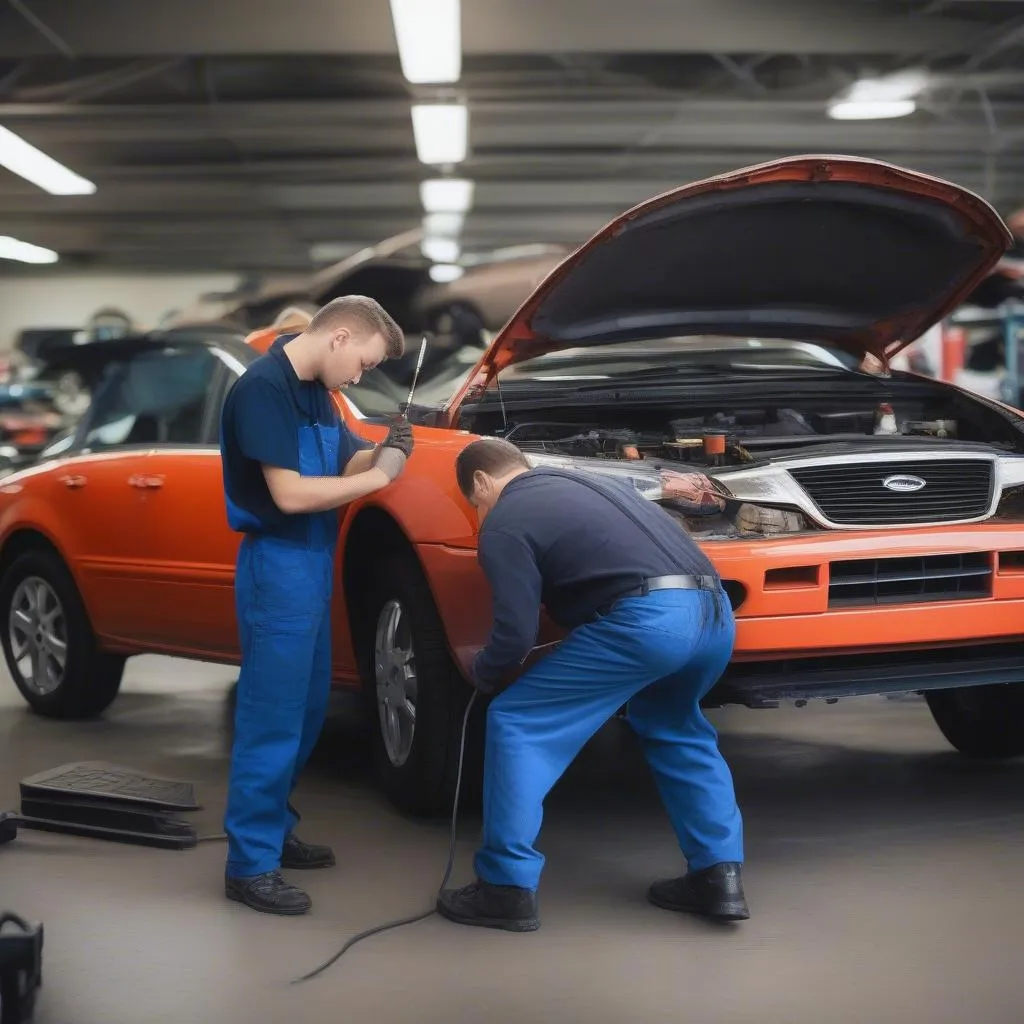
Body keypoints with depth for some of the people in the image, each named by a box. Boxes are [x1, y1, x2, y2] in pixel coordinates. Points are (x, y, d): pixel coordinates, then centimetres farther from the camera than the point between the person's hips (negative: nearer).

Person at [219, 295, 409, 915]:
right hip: (278, 566, -10)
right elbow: (289, 493, -23)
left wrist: (383, 452, -2)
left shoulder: (316, 391, 11)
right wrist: (377, 476, -16)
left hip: (312, 564, 10)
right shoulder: (263, 388, -18)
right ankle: (250, 864, 0)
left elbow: (340, 462, 18)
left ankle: (276, 830, 29)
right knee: (273, 718, -6)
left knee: (307, 711, 17)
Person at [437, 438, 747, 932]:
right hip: (714, 610, 8)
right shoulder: (585, 481, 32)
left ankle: (507, 887, 5)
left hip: (647, 618, -8)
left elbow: (517, 633, 2)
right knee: (673, 729, 33)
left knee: (517, 723, 5)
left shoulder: (503, 523, 8)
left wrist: (483, 674, 22)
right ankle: (719, 875, 23)